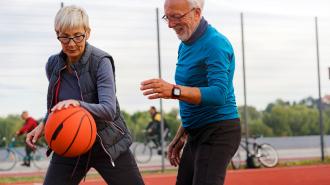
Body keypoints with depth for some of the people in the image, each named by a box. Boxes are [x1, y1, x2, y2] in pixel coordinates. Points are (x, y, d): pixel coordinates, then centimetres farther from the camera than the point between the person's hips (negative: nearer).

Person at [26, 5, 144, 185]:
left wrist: (78, 104, -41)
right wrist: (44, 124, 1)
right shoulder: (53, 64, -1)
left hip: (107, 145, -4)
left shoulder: (101, 61, -16)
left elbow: (109, 110, -25)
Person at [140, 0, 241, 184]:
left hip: (218, 132, -9)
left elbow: (218, 94, -28)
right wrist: (181, 136, 21)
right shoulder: (185, 46, 12)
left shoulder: (216, 44, -16)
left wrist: (174, 91, -39)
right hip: (196, 134, 9)